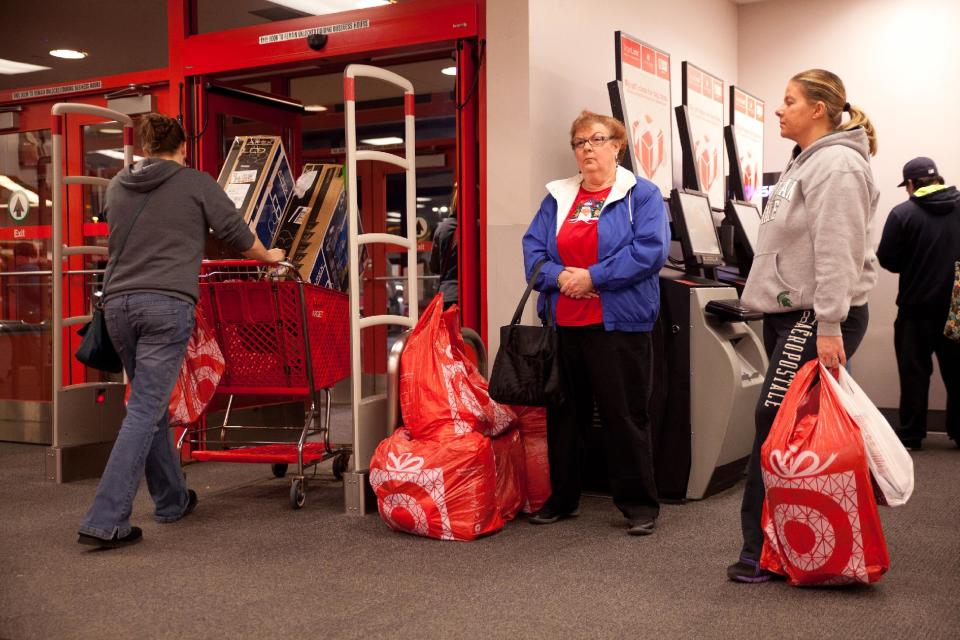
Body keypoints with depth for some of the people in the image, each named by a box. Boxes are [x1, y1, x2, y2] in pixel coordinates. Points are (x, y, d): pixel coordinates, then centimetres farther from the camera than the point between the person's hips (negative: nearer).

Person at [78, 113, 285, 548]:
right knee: (144, 411, -6)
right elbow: (236, 233, 8)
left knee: (151, 406, 17)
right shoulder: (197, 184, 2)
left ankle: (171, 500, 28)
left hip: (119, 303, 5)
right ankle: (104, 521, -10)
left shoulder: (117, 186, 15)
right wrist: (268, 256, 27)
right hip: (167, 305, -5)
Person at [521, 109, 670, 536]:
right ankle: (561, 498, 25)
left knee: (625, 415, 0)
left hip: (618, 324, -5)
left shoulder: (642, 195, 1)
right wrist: (560, 275, -13)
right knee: (564, 413, 12)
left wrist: (593, 277, -16)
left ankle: (639, 505, 12)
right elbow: (533, 248, 8)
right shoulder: (557, 199, 15)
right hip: (563, 323, 5)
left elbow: (650, 249, -12)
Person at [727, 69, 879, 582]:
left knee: (775, 425, -10)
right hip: (789, 314, 10)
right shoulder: (805, 163, 20)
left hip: (816, 320, -10)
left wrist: (829, 326, -25)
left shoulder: (837, 166, -13)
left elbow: (837, 252, -21)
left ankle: (762, 552, -3)